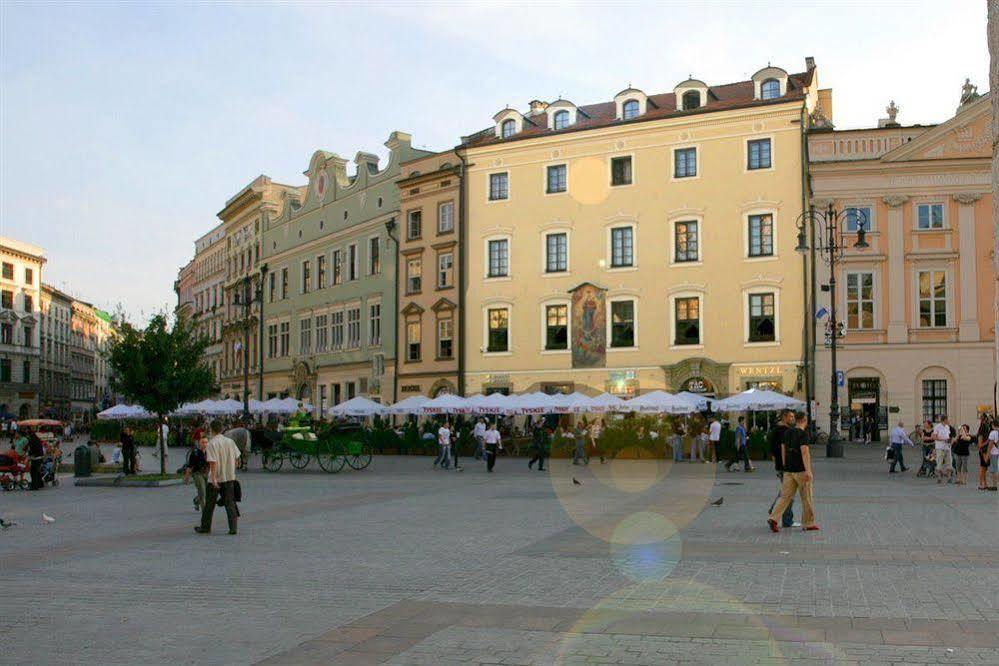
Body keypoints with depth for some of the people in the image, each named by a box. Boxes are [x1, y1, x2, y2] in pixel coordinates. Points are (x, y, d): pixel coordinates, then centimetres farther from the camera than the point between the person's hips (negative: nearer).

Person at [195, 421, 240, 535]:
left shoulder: (211, 444, -13)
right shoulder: (230, 441, 4)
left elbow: (213, 462, -20)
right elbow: (236, 458, 9)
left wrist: (213, 478, -21)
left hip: (216, 478, -4)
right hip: (229, 477, 4)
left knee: (209, 504, 10)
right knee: (230, 503, 6)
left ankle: (205, 527, 22)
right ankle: (233, 528, -1)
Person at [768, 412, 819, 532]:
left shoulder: (787, 432, 10)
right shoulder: (803, 433, -12)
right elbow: (804, 452, -22)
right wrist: (808, 471, -26)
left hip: (788, 470, 6)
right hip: (801, 470, -6)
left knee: (785, 496, 4)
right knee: (806, 498, 7)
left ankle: (773, 518, -12)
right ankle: (808, 524, 15)